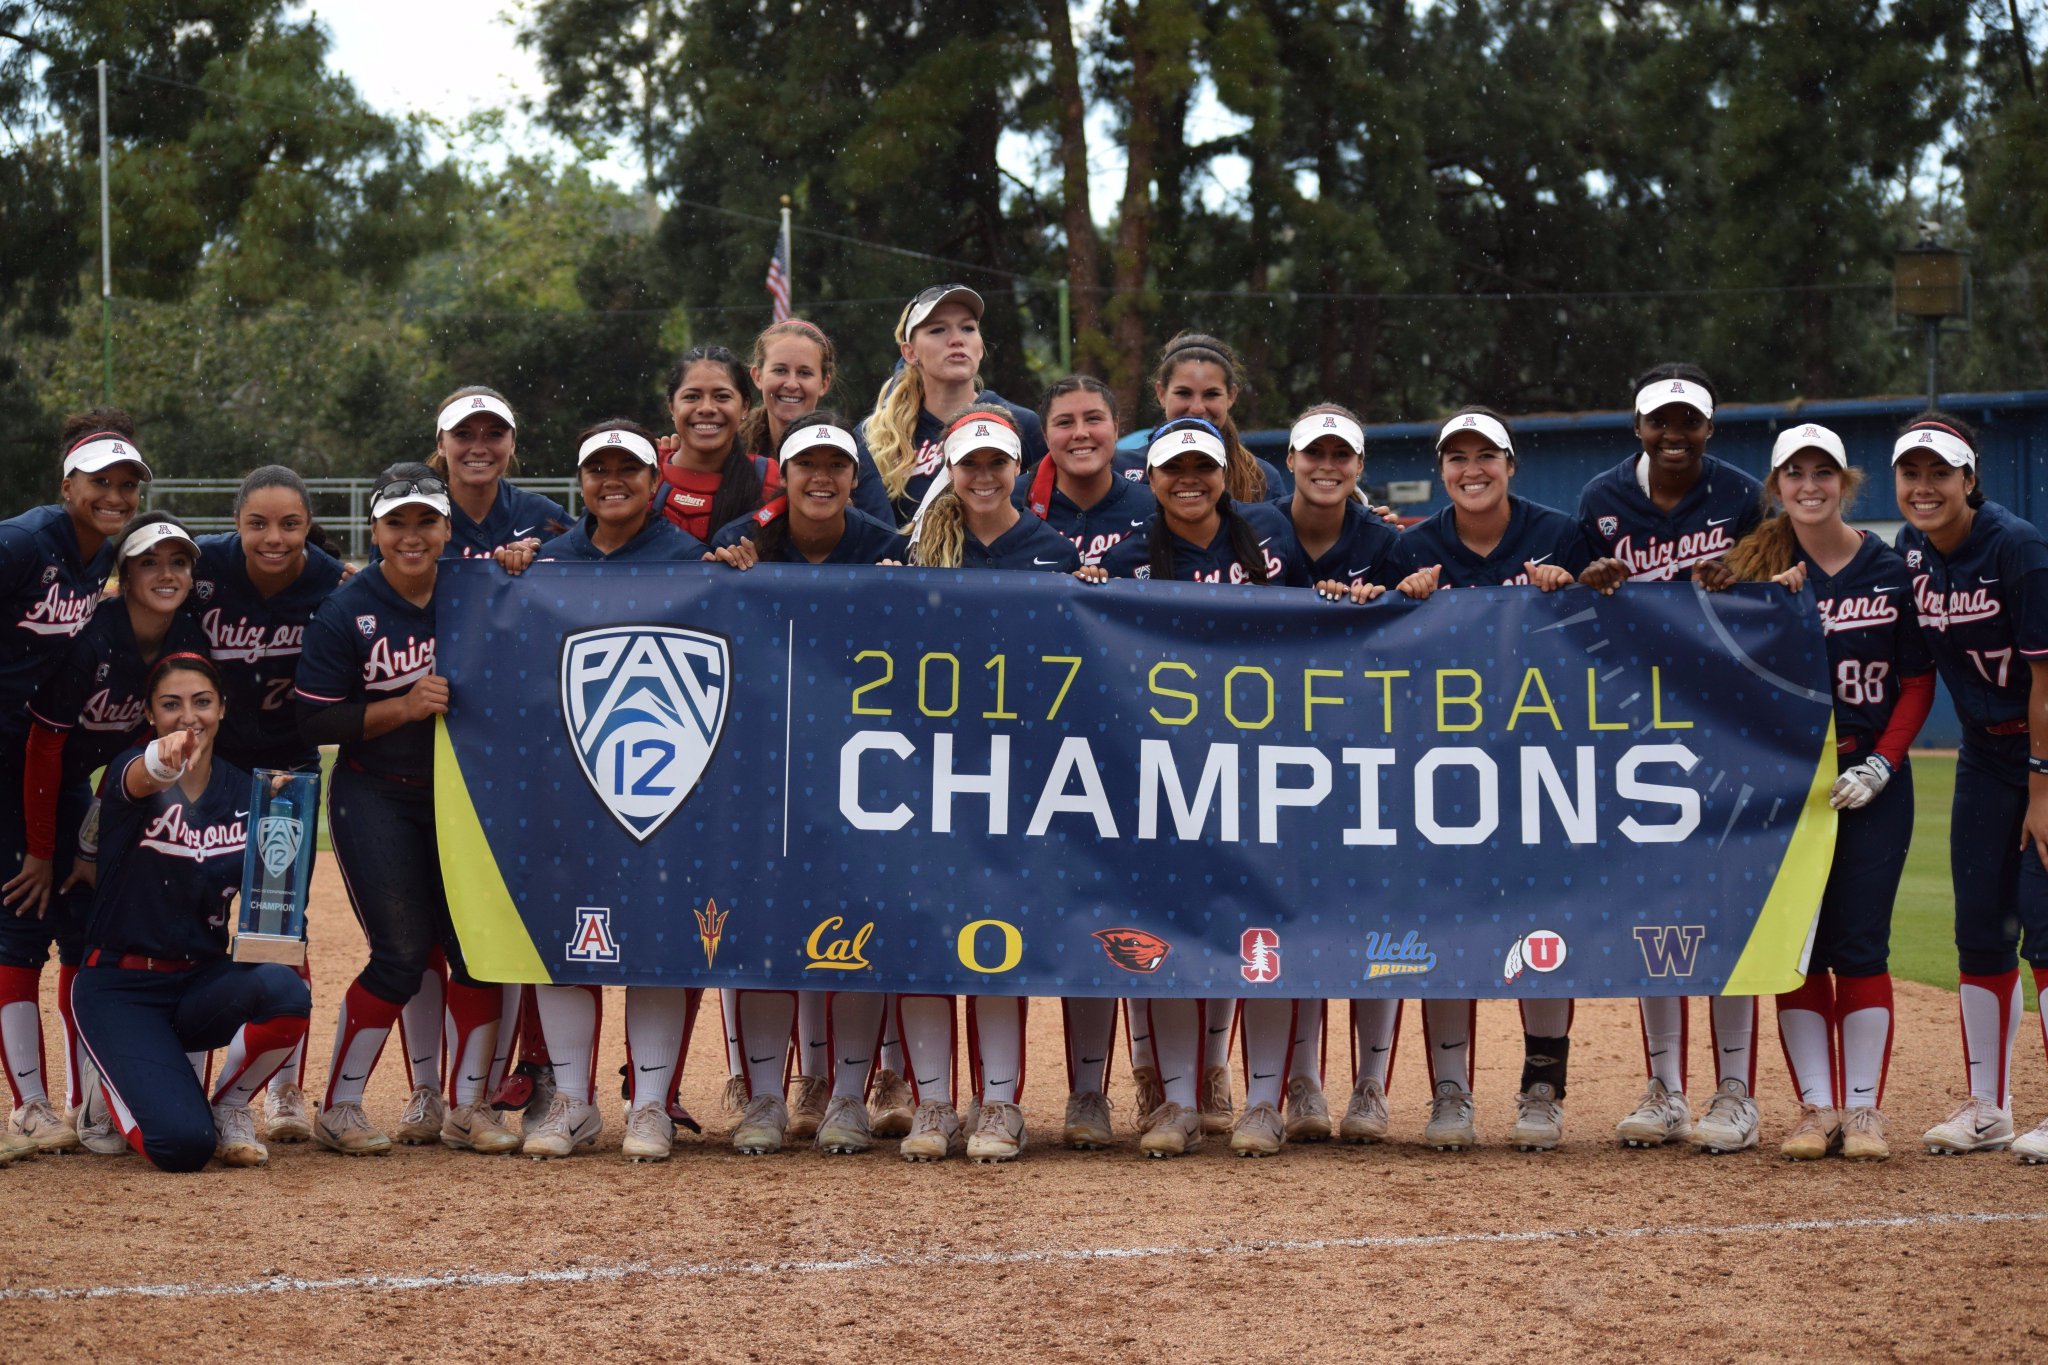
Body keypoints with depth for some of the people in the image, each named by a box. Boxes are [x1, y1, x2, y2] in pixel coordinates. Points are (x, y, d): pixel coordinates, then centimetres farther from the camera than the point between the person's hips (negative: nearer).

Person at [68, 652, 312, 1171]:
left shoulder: (244, 792, 4)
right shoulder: (130, 770, -9)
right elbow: (137, 782, -37)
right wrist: (162, 762, -61)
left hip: (203, 982, 4)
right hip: (120, 988, -4)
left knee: (285, 989, -31)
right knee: (182, 1143, -25)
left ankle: (228, 1105, -2)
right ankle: (111, 1094, 12)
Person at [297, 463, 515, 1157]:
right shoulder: (345, 612, -9)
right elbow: (315, 720, -11)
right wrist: (403, 708, -22)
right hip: (376, 799, -4)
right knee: (402, 955, -8)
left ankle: (467, 1106, 12)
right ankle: (338, 1108, 6)